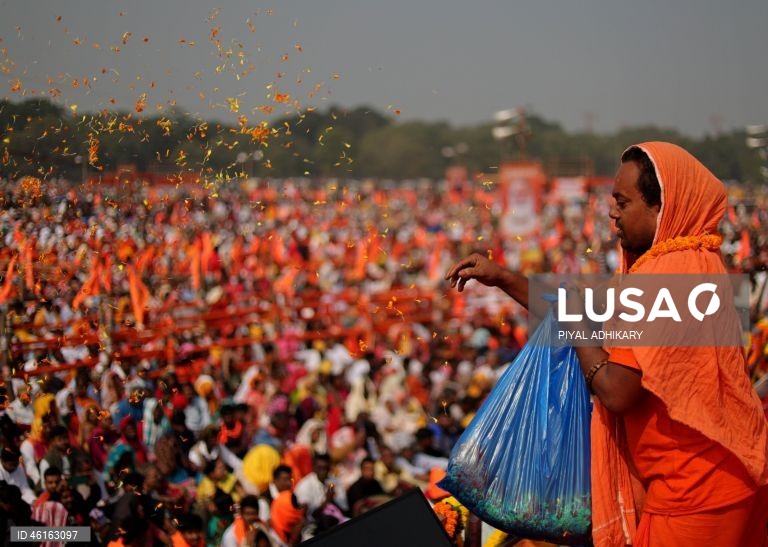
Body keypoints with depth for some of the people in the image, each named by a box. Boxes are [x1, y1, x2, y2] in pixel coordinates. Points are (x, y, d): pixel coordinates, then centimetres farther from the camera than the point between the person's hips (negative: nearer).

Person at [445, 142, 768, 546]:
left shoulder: (671, 273, -23)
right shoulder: (683, 261, 11)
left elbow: (617, 391, -25)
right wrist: (504, 279, 12)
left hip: (695, 488, -10)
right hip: (702, 479, 10)